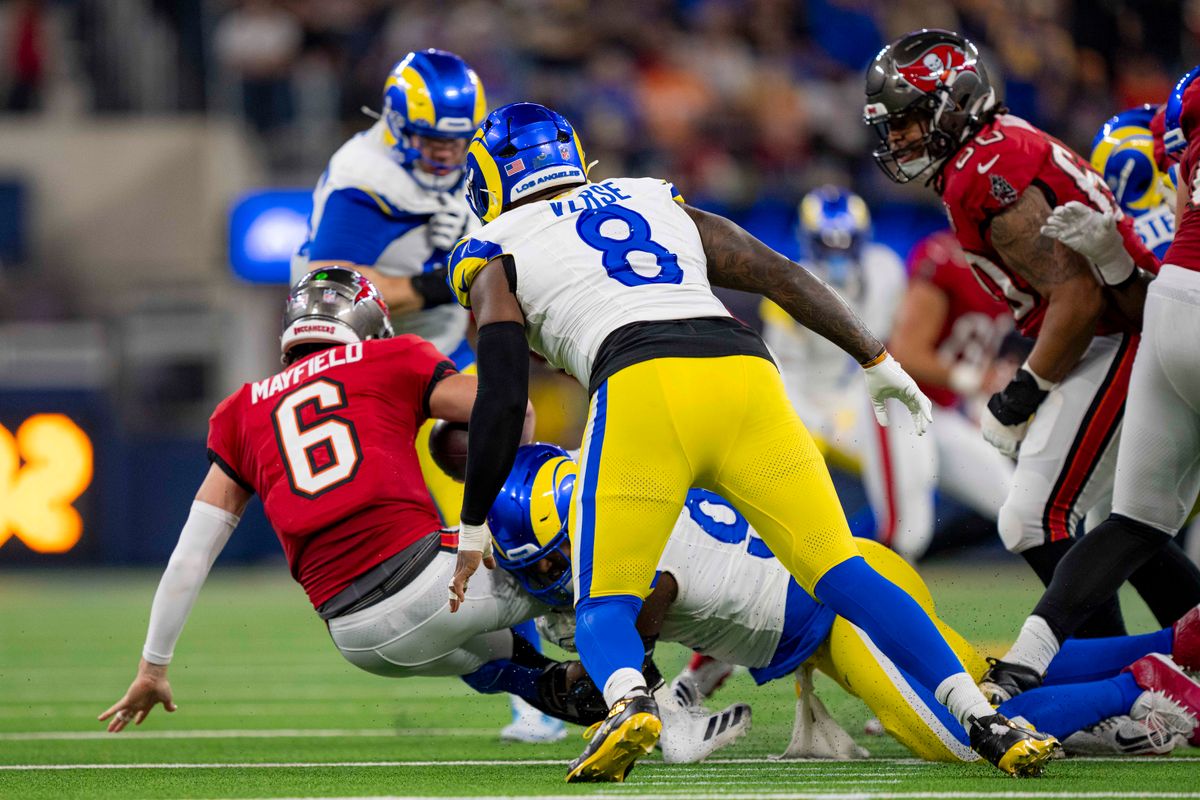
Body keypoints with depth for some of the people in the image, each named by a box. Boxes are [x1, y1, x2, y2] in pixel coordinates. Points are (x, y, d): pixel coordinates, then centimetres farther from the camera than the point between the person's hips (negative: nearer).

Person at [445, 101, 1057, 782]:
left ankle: (628, 699, -30)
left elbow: (504, 399, 9)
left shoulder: (495, 260, 19)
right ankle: (984, 719, -8)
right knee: (843, 576, 7)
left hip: (639, 387, -4)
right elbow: (783, 276, 25)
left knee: (605, 606, 5)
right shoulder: (661, 206, 32)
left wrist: (474, 528, 14)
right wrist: (878, 361, 29)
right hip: (743, 367, 4)